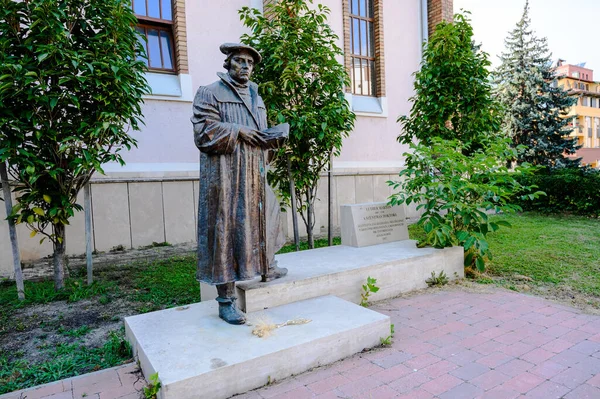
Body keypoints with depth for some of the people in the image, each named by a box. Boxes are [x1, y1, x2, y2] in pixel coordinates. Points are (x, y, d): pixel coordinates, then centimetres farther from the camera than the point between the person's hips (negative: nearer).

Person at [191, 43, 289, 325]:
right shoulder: (209, 94, -2)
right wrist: (237, 131, -14)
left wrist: (275, 137, -2)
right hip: (225, 176, -7)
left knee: (264, 216, 19)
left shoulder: (256, 98, 18)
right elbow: (203, 132, -11)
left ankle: (267, 267, 43)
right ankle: (226, 300, 3)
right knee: (226, 230, -6)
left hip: (255, 175, 8)